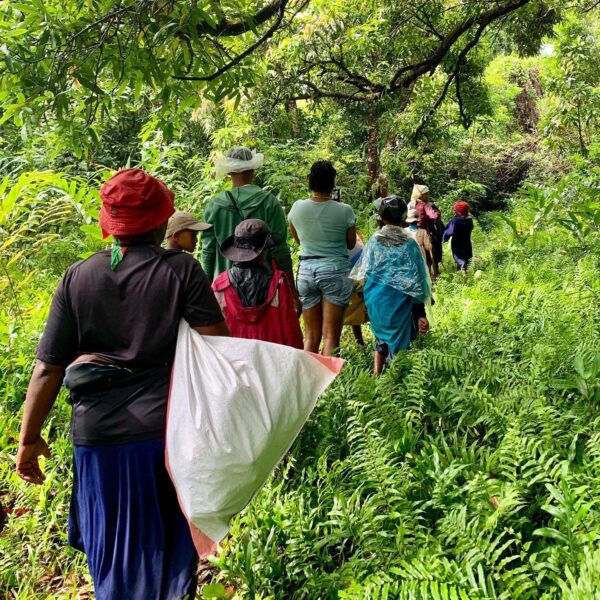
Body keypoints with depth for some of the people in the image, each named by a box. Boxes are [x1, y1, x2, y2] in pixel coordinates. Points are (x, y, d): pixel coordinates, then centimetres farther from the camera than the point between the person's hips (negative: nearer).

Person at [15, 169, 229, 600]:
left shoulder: (77, 278, -1)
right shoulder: (182, 270, -8)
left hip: (99, 435, 1)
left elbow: (48, 369, -2)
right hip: (168, 432, -1)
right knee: (171, 542, 23)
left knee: (115, 546, 21)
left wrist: (29, 439, 7)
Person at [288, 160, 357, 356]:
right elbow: (351, 244, 6)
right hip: (335, 270, -3)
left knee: (311, 335, 13)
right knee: (331, 336, 2)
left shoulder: (297, 208, -2)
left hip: (306, 270, 3)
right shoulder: (344, 211, -8)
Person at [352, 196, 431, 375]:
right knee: (399, 341, 9)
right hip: (400, 300, -3)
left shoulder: (374, 240, -4)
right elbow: (417, 280, -7)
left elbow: (364, 273, 4)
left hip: (376, 298, 3)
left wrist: (366, 298, 21)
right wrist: (421, 313, -3)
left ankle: (377, 376, 21)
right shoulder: (409, 243, -9)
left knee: (381, 338, 21)